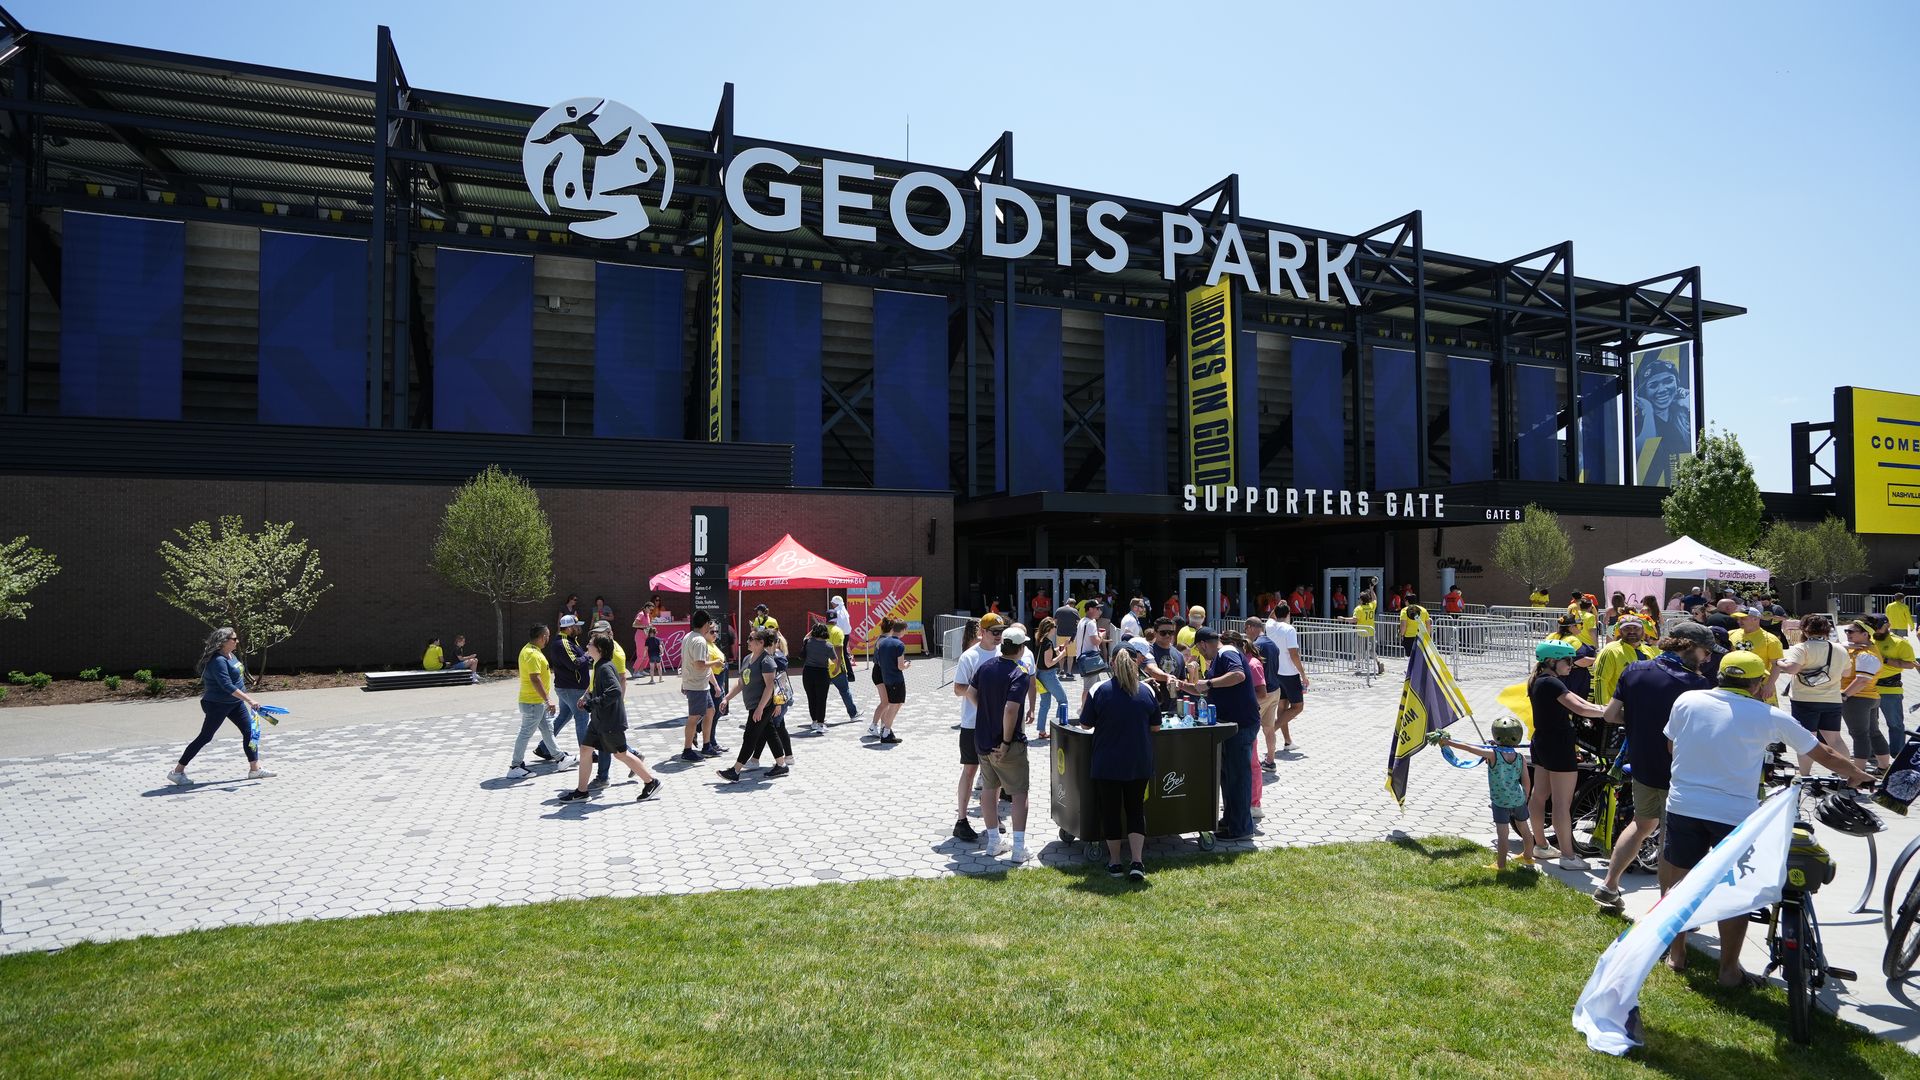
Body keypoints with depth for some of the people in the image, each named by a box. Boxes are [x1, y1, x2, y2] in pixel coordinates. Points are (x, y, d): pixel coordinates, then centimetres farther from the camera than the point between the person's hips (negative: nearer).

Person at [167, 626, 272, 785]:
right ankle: (176, 772, 14)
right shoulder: (218, 661, -24)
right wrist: (249, 700, -35)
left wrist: (247, 699, 23)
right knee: (205, 737, 0)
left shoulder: (231, 655, 6)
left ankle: (255, 769, 7)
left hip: (235, 702, 9)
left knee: (251, 731, 3)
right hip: (217, 705, -9)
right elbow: (227, 686, -32)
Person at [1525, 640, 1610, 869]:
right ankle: (1568, 856, 3)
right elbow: (1579, 708, -29)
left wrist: (1596, 707, -1)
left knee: (1539, 795, 16)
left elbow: (1571, 697, 10)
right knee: (1563, 803, -3)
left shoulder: (1537, 681, 9)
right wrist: (1608, 713, -21)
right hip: (1558, 746, -10)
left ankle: (1540, 845, 28)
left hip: (1541, 742, 10)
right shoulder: (1551, 683, -20)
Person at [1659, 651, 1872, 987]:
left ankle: (1676, 954, 28)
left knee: (1678, 883, 16)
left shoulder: (1687, 700, -1)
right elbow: (1825, 754, 10)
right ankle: (1729, 969, 21)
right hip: (1735, 815, -1)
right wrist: (1862, 778, 28)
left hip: (1683, 806, 2)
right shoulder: (1769, 717, -2)